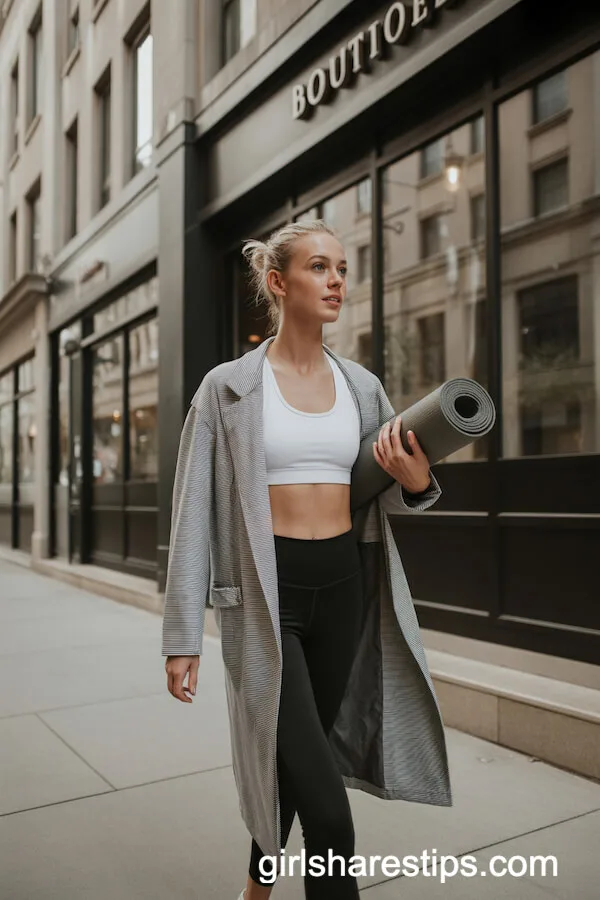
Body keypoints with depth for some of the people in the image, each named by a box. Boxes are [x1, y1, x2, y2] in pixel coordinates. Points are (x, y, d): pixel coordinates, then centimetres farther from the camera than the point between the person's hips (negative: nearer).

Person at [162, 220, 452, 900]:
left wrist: (416, 481, -12)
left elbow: (396, 495, 13)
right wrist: (183, 636, -6)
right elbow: (194, 512, -4)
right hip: (266, 595, -4)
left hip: (345, 587, 5)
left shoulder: (361, 386, 7)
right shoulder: (228, 387, -5)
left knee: (293, 762, 19)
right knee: (326, 808, -9)